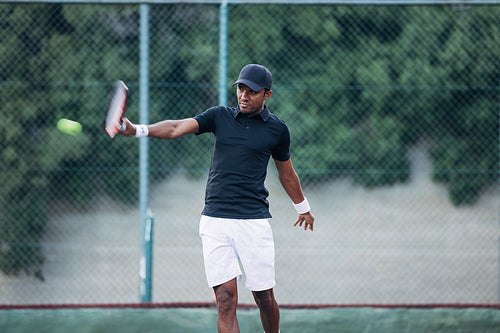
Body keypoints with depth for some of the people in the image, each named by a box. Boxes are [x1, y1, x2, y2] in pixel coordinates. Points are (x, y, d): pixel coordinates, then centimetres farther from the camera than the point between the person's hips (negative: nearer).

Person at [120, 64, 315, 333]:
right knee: (225, 297, -8)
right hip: (215, 220, 1)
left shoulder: (276, 129, 5)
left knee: (264, 297, 2)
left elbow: (286, 172, 21)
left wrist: (302, 207, 34)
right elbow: (177, 128, -6)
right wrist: (138, 130, -22)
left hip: (254, 222, -1)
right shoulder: (220, 116, 7)